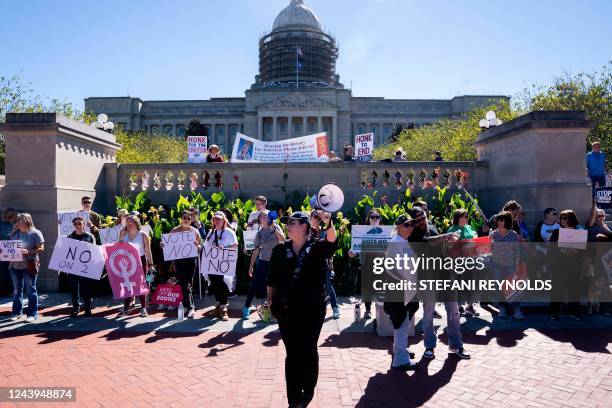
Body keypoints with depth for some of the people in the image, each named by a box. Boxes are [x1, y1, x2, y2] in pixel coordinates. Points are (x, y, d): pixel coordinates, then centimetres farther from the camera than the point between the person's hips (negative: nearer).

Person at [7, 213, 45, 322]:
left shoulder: (35, 233, -6)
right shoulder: (13, 234, 10)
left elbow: (41, 248, -10)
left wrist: (28, 252, -23)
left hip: (29, 266, -5)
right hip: (15, 265, 6)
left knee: (31, 290, 1)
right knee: (17, 290, 14)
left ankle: (33, 314, 7)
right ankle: (17, 312, 25)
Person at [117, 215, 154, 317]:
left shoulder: (143, 235, -4)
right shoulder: (124, 234, 4)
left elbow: (148, 250, -3)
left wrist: (150, 263, -6)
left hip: (140, 261, -3)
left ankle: (143, 308, 8)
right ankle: (126, 307, 15)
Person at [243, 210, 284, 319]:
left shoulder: (276, 227, 4)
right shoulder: (259, 233, 2)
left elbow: (283, 239, -12)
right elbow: (256, 250, 2)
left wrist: (273, 227, -17)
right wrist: (251, 266, -1)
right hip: (263, 261, -1)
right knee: (255, 285, -3)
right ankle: (246, 307, 7)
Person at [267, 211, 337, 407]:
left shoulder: (317, 247, -5)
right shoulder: (280, 249, 2)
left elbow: (332, 241, -27)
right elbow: (272, 278, 9)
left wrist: (328, 224, -46)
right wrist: (270, 298, 8)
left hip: (312, 310, -1)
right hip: (286, 310, 2)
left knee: (309, 351, 11)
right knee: (292, 354, 6)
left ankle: (308, 390, 35)